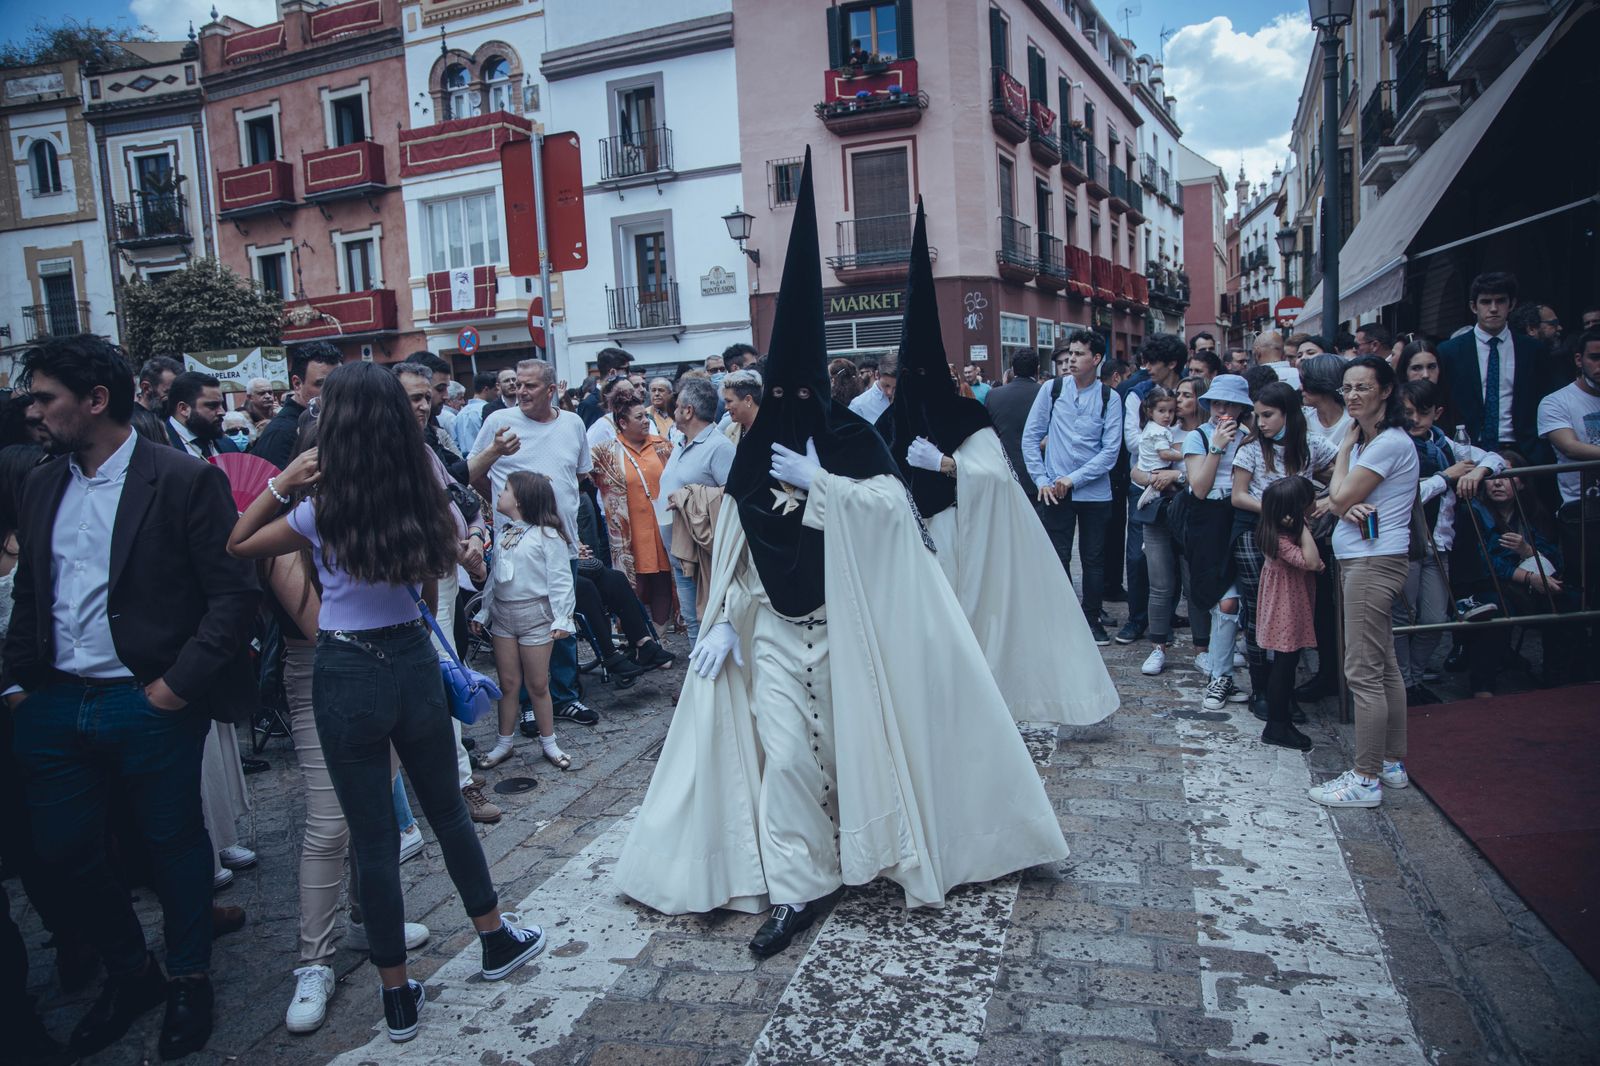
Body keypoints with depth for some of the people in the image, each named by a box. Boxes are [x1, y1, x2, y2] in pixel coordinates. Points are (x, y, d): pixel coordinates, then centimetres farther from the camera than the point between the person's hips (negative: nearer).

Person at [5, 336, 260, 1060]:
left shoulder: (185, 480, -10)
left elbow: (235, 593, -13)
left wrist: (178, 685, -16)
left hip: (149, 706, -6)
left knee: (174, 845, 9)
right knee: (63, 852, 13)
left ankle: (189, 982, 31)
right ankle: (129, 974, 36)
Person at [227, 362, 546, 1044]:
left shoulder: (323, 511, -15)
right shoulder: (423, 498, -5)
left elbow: (234, 547, 1)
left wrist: (279, 484, -1)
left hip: (347, 674, -3)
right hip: (414, 660, 3)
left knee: (373, 835, 8)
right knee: (447, 809, 21)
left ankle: (397, 993, 21)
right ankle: (496, 939, 34)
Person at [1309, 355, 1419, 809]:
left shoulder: (1390, 443, -15)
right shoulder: (1367, 440, 17)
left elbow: (1342, 498, -15)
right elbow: (1336, 497, 11)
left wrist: (1345, 447, -3)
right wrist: (1349, 505, -13)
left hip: (1374, 562, -10)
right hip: (1363, 562, 11)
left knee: (1364, 673, -8)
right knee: (1383, 666, 15)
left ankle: (1366, 778, -2)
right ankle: (1393, 763, 24)